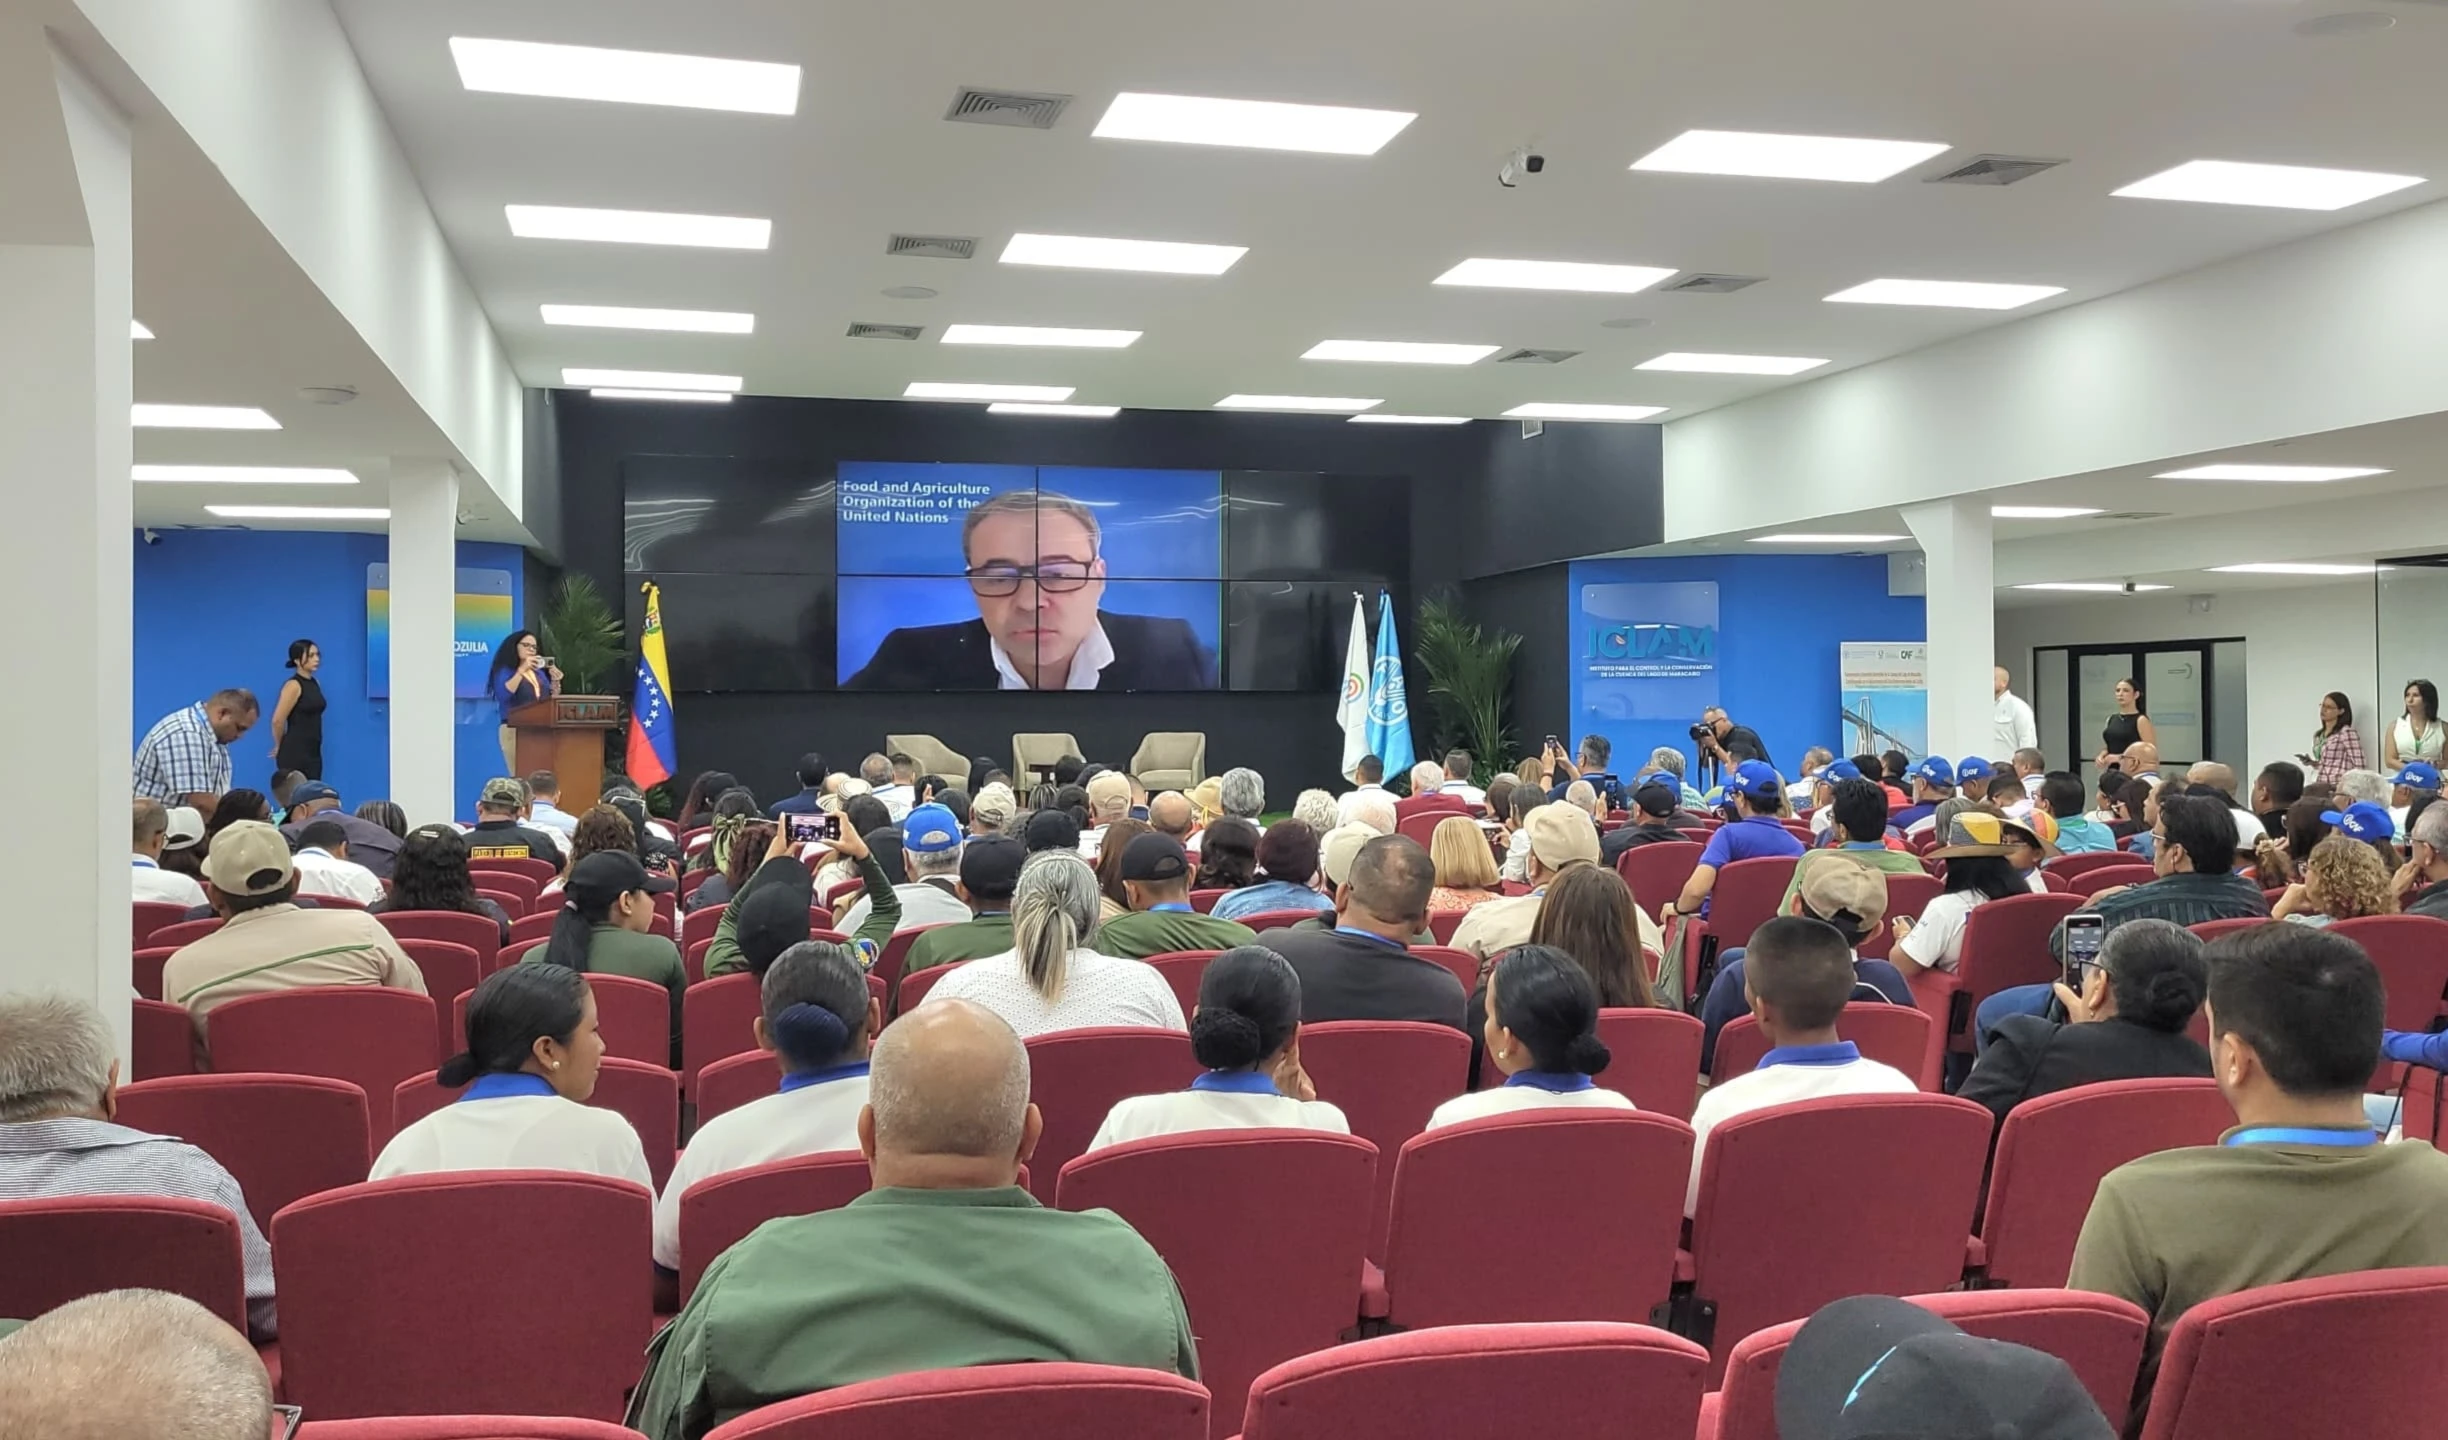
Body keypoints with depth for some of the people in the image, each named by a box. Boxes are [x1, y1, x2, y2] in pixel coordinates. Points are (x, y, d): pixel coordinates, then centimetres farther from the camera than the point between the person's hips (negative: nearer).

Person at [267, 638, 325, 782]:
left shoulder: (315, 683, 12)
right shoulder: (294, 685, -12)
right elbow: (278, 721, -12)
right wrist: (280, 747, 3)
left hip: (313, 752, 8)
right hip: (294, 753, -8)